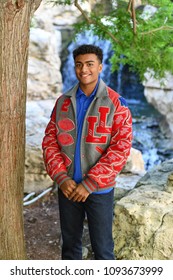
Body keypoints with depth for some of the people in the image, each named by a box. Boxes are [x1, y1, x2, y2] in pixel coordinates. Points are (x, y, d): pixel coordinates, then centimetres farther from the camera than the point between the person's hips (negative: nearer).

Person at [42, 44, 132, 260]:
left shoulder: (116, 103, -8)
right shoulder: (63, 102, 4)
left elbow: (121, 148, -13)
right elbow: (49, 141, 3)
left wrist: (89, 184, -16)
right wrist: (61, 178, -11)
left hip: (99, 189, -3)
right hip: (67, 187, 4)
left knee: (102, 248, 7)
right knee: (70, 244, 17)